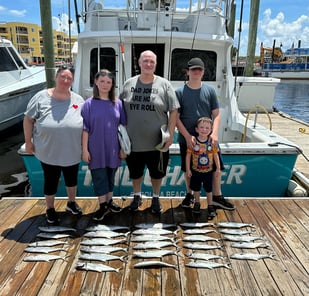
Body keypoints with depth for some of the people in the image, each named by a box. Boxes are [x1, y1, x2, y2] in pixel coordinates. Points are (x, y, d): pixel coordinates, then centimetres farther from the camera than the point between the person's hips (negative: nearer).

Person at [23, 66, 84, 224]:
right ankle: (50, 209, 31)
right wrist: (28, 141, -3)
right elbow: (28, 119, -1)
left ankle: (71, 203, 42)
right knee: (51, 181, 11)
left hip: (72, 152, 2)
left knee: (72, 178, 18)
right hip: (49, 152, -2)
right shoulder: (41, 97, -6)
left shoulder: (78, 100, 0)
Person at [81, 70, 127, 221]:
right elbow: (85, 129, -4)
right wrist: (85, 149, -7)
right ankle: (102, 205, 21)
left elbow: (123, 127, 4)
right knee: (99, 177, 6)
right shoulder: (89, 104, -5)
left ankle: (109, 201, 33)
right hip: (96, 148, -2)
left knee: (111, 176, 15)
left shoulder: (117, 103, 1)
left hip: (113, 148, 2)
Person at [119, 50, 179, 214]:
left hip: (157, 142, -2)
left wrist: (170, 134, -11)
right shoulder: (129, 84, 2)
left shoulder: (164, 84, -4)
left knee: (157, 173, 15)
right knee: (135, 172, 19)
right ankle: (137, 196, 42)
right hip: (133, 141, 2)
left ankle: (156, 198, 39)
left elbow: (173, 111, -4)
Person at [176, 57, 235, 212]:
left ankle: (217, 197, 26)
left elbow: (216, 114, 4)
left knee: (216, 167, 7)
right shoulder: (180, 92, -4)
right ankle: (189, 195, 33)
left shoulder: (210, 90, 3)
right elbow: (176, 117, -6)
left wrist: (214, 133, -11)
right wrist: (187, 136, -14)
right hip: (187, 139, -1)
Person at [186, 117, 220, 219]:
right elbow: (188, 155, -9)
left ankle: (210, 206, 29)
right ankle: (197, 203, 39)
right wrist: (188, 169, -7)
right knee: (196, 188, 17)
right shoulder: (193, 142, -15)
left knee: (209, 189, 13)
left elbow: (215, 155, -3)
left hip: (208, 171, 0)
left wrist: (218, 168, -3)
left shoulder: (212, 142, -11)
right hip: (196, 170, 0)